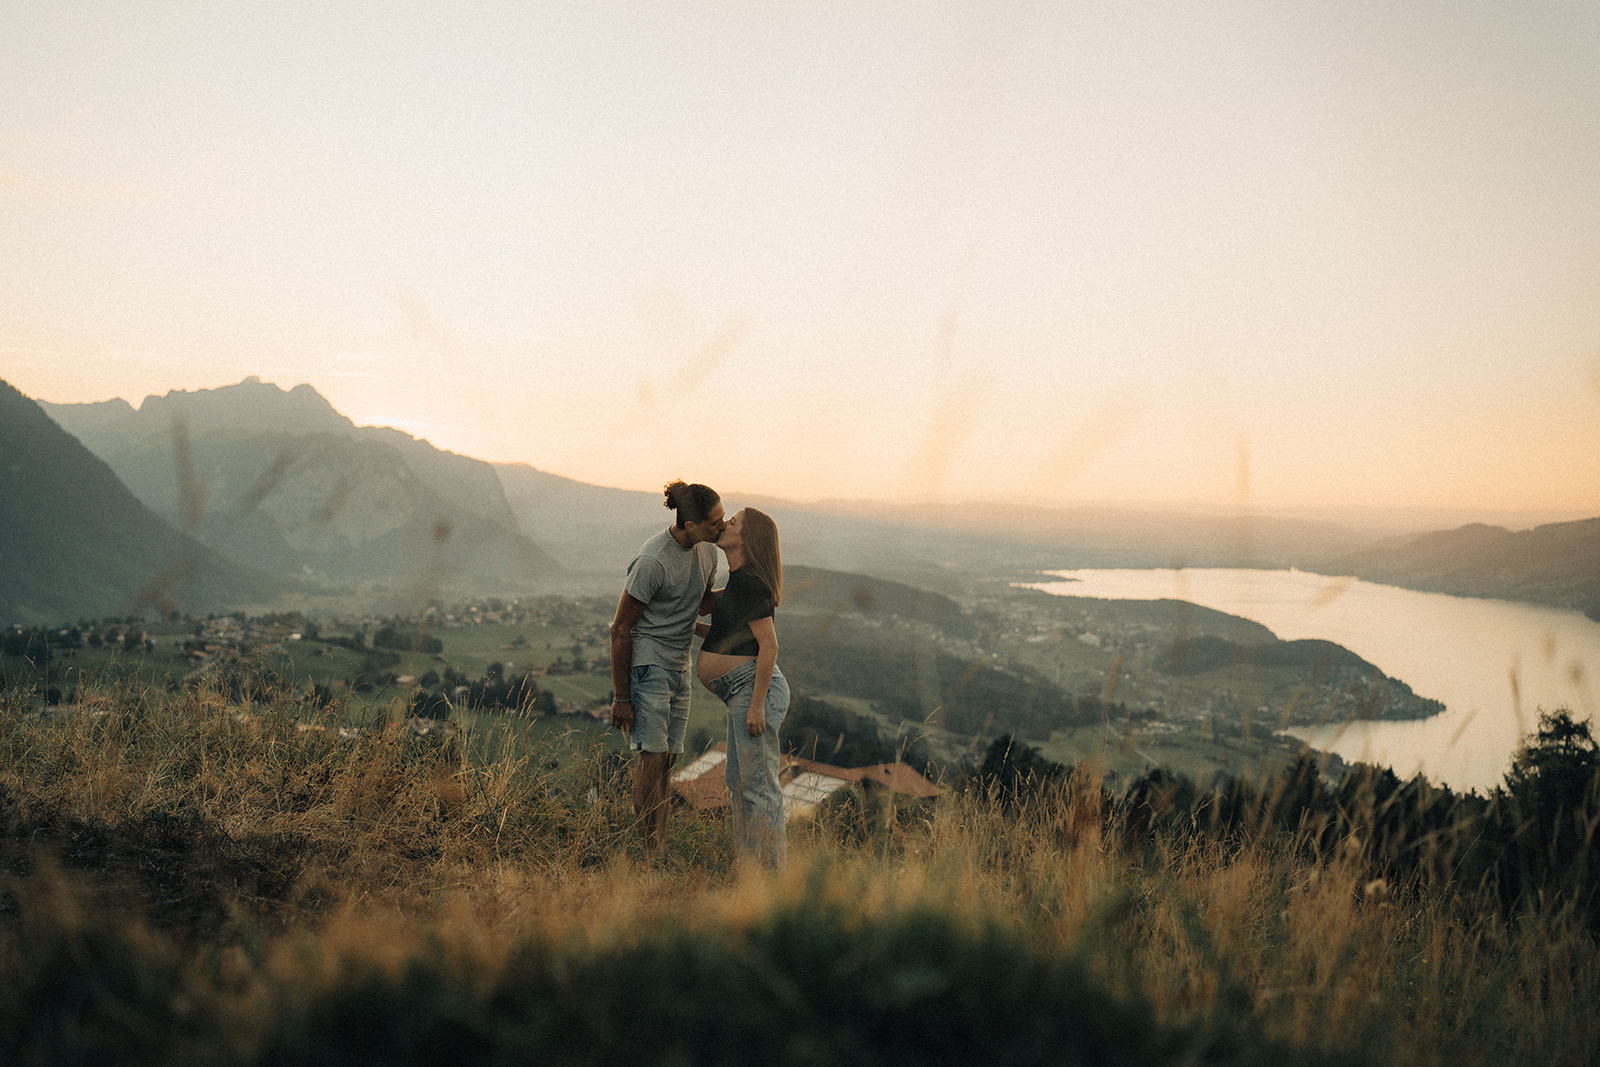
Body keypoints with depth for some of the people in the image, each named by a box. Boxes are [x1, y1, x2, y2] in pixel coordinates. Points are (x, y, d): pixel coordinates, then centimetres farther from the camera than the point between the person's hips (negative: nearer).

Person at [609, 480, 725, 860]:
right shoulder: (653, 561, -22)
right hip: (646, 663, -7)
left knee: (669, 759, 7)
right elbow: (620, 629, -16)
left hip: (679, 665, 8)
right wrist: (620, 697, -14)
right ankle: (650, 852, -2)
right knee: (652, 757, -11)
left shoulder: (706, 549, 2)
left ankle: (661, 850, 14)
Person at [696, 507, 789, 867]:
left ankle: (771, 868, 2)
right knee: (739, 783, 17)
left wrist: (757, 705, -21)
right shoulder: (740, 581, 15)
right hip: (743, 693, 11)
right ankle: (747, 862, 26)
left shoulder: (748, 584, -15)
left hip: (755, 689, -11)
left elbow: (769, 645, -20)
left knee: (759, 784, -5)